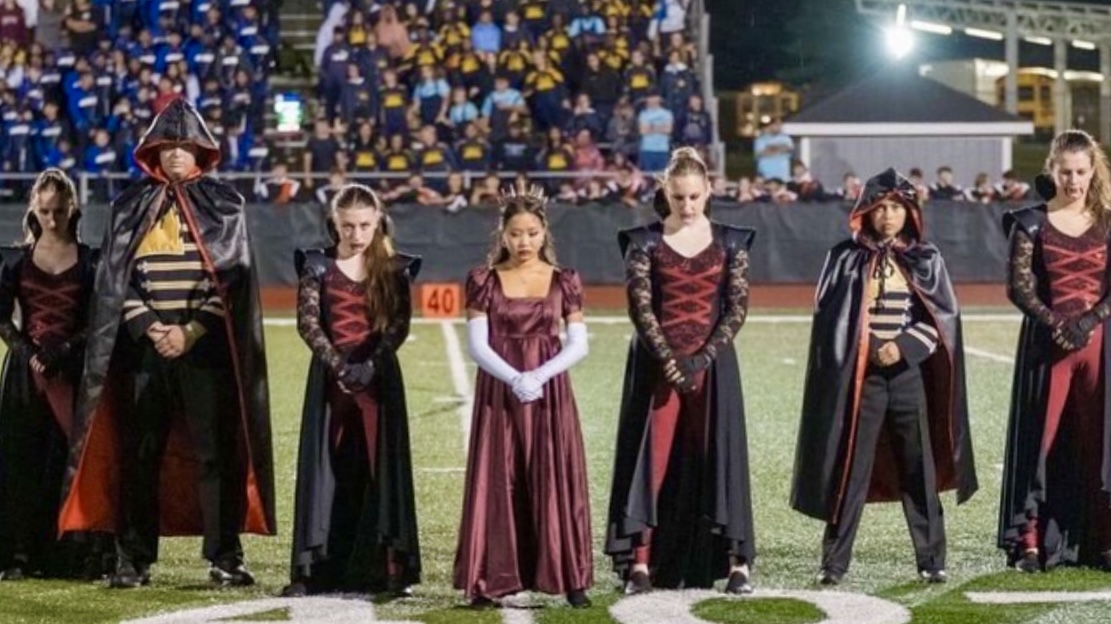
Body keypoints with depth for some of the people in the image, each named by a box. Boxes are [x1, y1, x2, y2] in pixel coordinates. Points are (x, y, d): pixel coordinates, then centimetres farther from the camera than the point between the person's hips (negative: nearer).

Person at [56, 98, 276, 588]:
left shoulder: (222, 205, 6)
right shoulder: (131, 207, 11)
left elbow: (231, 275, -1)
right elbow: (115, 277, 7)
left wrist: (190, 332, -10)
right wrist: (147, 328, -7)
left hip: (204, 346, -2)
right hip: (144, 345, 2)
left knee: (214, 451, -5)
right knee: (139, 452, 2)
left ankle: (224, 557, -2)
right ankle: (133, 559, 6)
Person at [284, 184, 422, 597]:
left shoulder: (394, 269, 4)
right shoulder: (318, 267, 3)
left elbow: (400, 325, -3)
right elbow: (307, 322, -5)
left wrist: (371, 365, -17)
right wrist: (338, 365, -17)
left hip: (379, 378, 0)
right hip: (330, 376, 0)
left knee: (380, 467, -1)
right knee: (327, 468, 0)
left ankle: (385, 568, 0)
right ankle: (318, 569, 3)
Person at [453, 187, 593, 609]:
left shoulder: (564, 281, 4)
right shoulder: (484, 281, 1)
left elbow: (579, 344, -1)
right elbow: (477, 345, -5)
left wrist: (540, 374, -17)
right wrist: (515, 379, -21)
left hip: (550, 391, 0)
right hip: (498, 391, 0)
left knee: (555, 480, -2)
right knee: (498, 483, -2)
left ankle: (569, 578, 0)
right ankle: (493, 580, 0)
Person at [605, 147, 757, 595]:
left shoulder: (730, 242, 4)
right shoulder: (645, 243, 1)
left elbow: (738, 306, -1)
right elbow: (640, 307, -5)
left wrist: (704, 358, -11)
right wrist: (669, 360, -15)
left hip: (713, 362, 1)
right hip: (656, 361, -1)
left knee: (718, 454, 0)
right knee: (652, 457, -2)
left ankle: (737, 562, 2)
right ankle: (642, 562, -1)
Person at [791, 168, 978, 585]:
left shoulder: (926, 261, 7)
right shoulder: (846, 259, 3)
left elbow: (943, 316, 3)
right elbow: (830, 317, 2)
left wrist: (903, 346, -11)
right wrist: (870, 350, -9)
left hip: (910, 374, 1)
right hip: (859, 375, -1)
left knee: (919, 469, 3)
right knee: (851, 470, -1)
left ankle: (931, 560, 9)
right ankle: (834, 562, 3)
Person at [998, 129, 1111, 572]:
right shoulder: (1032, 223, 3)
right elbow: (1018, 286, -3)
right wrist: (1055, 324, -16)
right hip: (1045, 341, -2)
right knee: (1042, 439, -2)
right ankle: (1030, 541, -1)